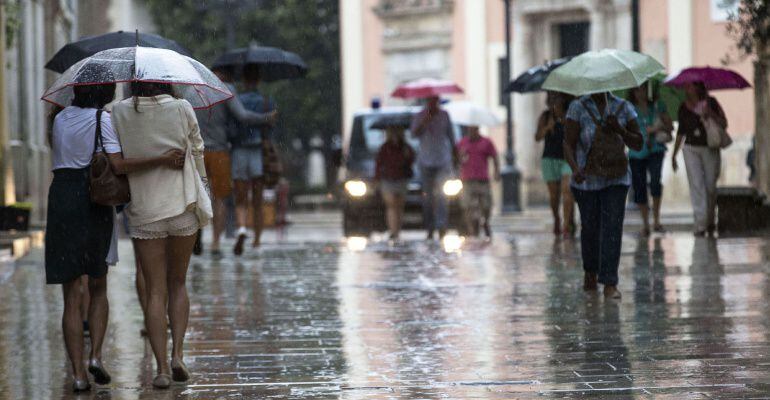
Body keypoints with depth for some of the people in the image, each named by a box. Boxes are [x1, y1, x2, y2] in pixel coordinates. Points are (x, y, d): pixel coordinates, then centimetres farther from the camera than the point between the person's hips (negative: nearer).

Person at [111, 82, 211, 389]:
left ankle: (162, 368, -2)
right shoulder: (182, 110, -7)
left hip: (144, 211, 0)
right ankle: (177, 354, 2)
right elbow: (197, 150, 6)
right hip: (183, 207, 0)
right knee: (178, 283, 17)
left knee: (155, 292, 5)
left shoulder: (120, 113, -6)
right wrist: (200, 183, 23)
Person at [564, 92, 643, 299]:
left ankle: (610, 284, -13)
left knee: (612, 227, -11)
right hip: (587, 179, -1)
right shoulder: (578, 108, -3)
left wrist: (620, 130, -12)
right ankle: (590, 272, 36)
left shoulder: (623, 107, 4)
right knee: (590, 227, 9)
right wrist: (575, 169, -26)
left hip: (616, 179, 1)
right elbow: (569, 144, -8)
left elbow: (638, 144, 7)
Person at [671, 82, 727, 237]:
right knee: (697, 186, -9)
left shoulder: (710, 103, -2)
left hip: (710, 150, -1)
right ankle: (700, 225, -11)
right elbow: (681, 132, 15)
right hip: (691, 149, 2)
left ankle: (710, 221, 24)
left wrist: (711, 114, -19)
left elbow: (724, 124, -3)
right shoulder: (684, 108, 6)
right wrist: (674, 154, 14)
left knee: (710, 187, 4)